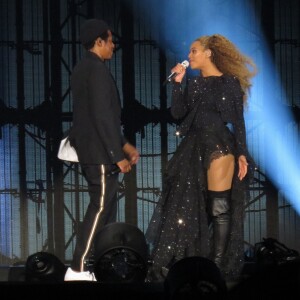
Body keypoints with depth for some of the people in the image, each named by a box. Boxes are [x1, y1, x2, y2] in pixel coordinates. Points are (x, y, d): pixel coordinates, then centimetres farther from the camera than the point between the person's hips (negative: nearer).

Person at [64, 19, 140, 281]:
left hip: (91, 151, 10)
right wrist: (118, 155, -18)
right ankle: (78, 270, -8)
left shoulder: (82, 69, 16)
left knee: (106, 207, 12)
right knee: (100, 207, -8)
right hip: (100, 152, -10)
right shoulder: (98, 69, -15)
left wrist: (124, 144, 20)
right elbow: (103, 116, -21)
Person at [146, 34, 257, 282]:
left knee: (219, 208, -6)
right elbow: (178, 113, 5)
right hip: (194, 147, 5)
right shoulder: (193, 84, 14)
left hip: (220, 146, -5)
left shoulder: (230, 83, 1)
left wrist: (242, 153, -9)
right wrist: (177, 82, -1)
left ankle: (219, 266, -2)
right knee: (189, 207, 2)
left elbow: (239, 121, -1)